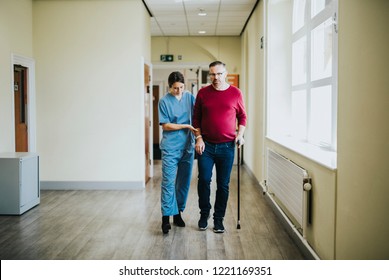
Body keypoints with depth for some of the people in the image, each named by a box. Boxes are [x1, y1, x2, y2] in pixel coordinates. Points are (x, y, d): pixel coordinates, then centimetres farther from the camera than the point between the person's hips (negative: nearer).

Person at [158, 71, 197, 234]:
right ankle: (166, 217, -3)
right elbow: (165, 125, -7)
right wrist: (186, 126, -12)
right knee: (168, 182, -8)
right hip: (170, 148, -4)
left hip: (187, 147, 4)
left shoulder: (190, 97, 6)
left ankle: (178, 213, 22)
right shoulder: (164, 101, -4)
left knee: (184, 182, 10)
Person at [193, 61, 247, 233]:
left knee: (223, 184, 5)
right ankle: (204, 214, 20)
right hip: (206, 145, 0)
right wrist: (199, 138, -3)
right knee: (204, 180, -2)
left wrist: (240, 134, -4)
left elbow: (242, 116, 10)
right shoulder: (203, 93, 3)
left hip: (227, 146, 0)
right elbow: (196, 118, 7)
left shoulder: (235, 93, 2)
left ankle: (219, 218, 18)